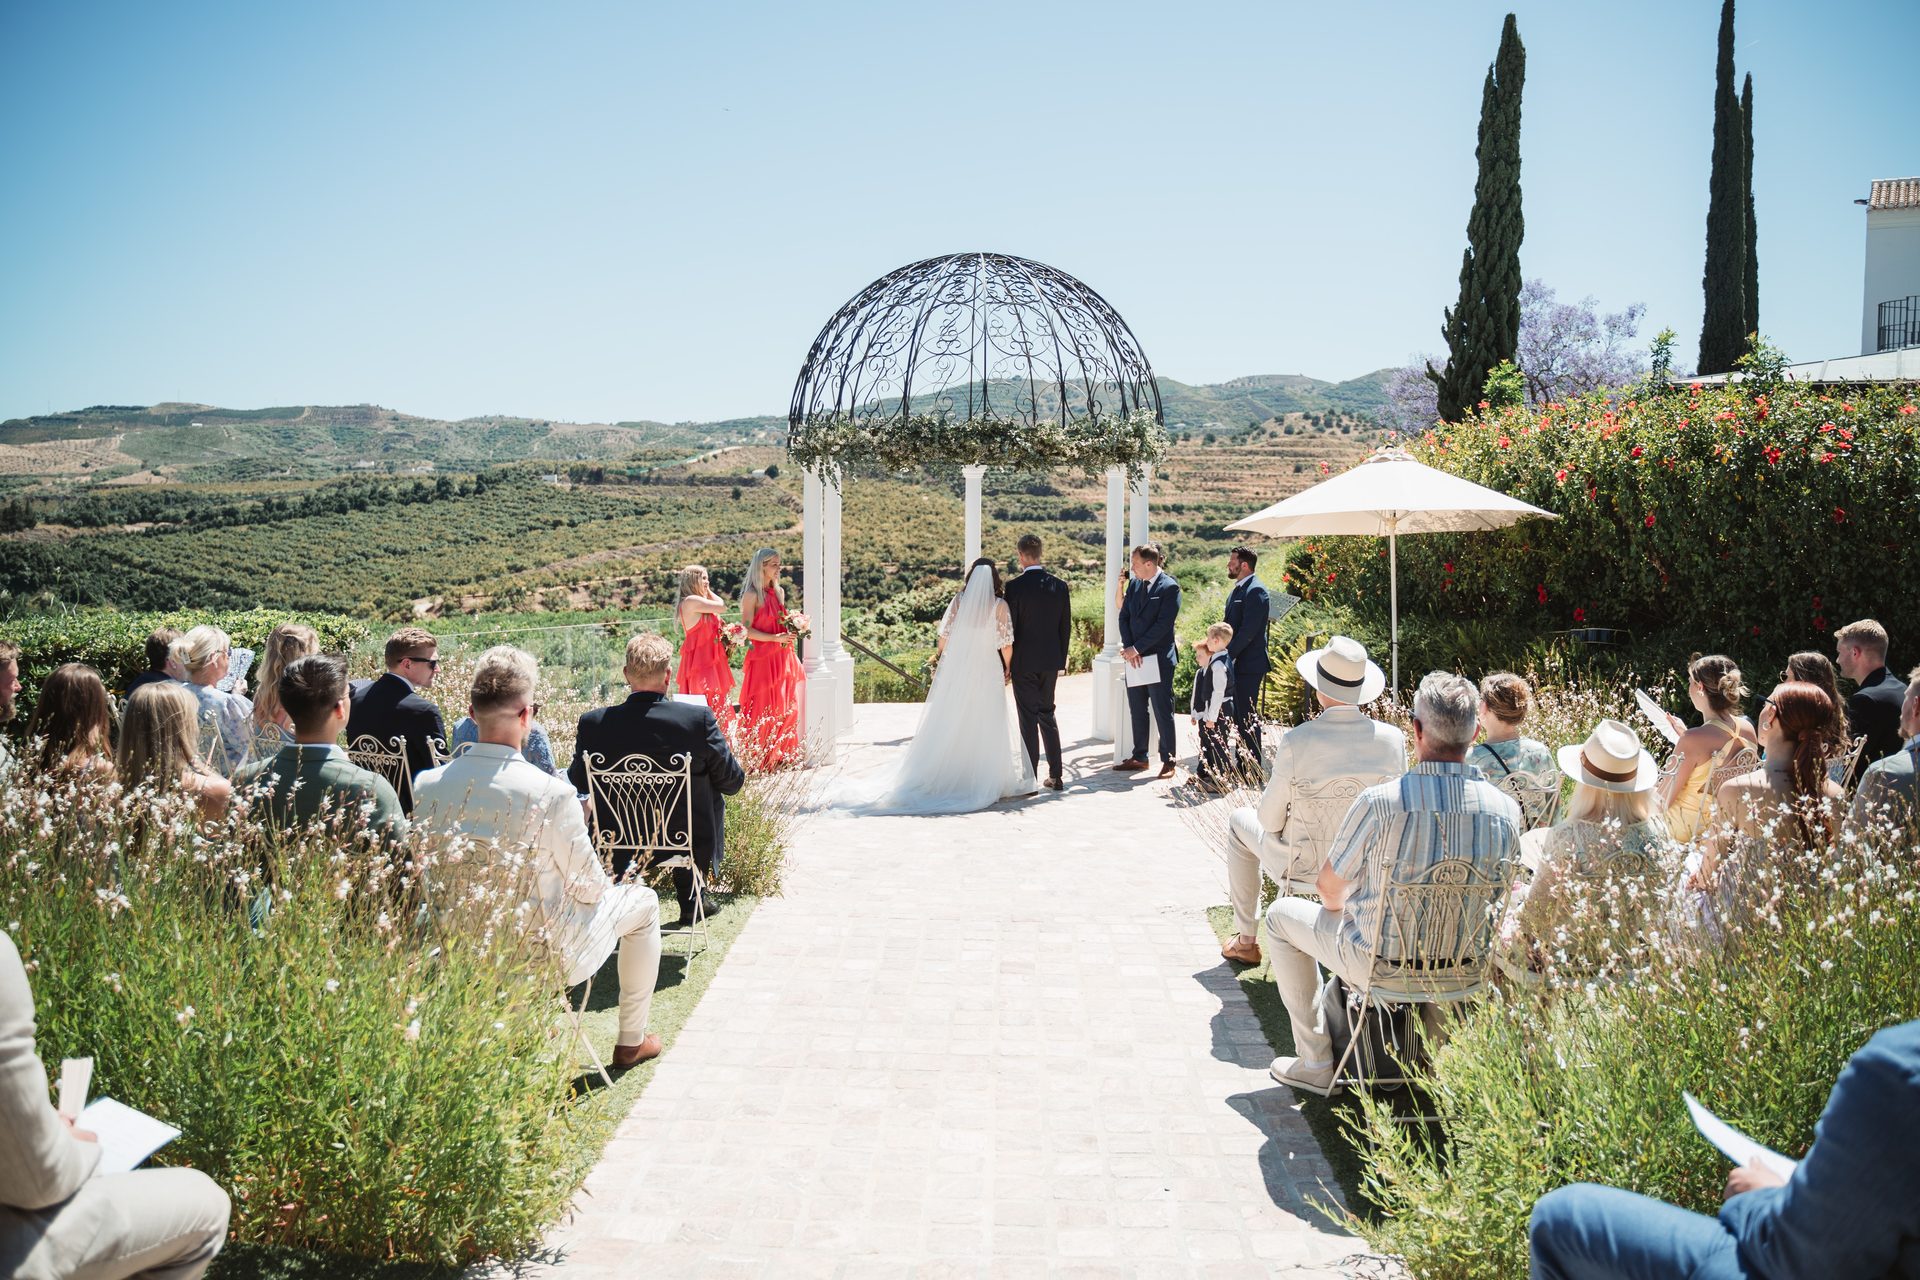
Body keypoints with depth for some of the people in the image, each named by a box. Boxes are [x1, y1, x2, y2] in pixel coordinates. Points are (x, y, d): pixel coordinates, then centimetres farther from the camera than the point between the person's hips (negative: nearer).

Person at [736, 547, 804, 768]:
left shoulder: (779, 592, 12)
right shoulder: (752, 595, -10)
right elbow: (747, 630, -14)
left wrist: (791, 631, 5)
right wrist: (776, 638, -20)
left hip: (783, 656, 7)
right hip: (762, 657, -7)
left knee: (786, 707, 9)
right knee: (763, 708, -4)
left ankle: (781, 754, 18)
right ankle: (759, 758, 4)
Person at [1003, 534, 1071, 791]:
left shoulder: (1015, 586, -13)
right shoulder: (1060, 586, 1)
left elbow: (1008, 627, -11)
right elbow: (1066, 627, 6)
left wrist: (1004, 663, -3)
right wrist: (1061, 659, 15)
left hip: (1024, 662, -4)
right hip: (1051, 661, 5)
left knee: (1028, 719, 1)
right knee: (1047, 715, 15)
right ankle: (1056, 775, 17)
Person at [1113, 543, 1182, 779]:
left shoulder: (1170, 587, -10)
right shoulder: (1134, 585, 11)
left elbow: (1163, 624, -17)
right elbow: (1124, 617, 8)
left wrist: (1137, 648, -16)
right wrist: (1129, 648, -6)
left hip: (1159, 659, -7)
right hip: (1135, 658, 7)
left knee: (1163, 712, -1)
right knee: (1137, 711, 12)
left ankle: (1168, 761, 7)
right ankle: (1139, 757, 21)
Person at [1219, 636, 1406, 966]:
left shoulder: (1295, 742, -26)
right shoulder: (1393, 739, -15)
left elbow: (1270, 819, -14)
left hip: (1305, 866, -3)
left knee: (1240, 821, 28)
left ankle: (1245, 941, 34)